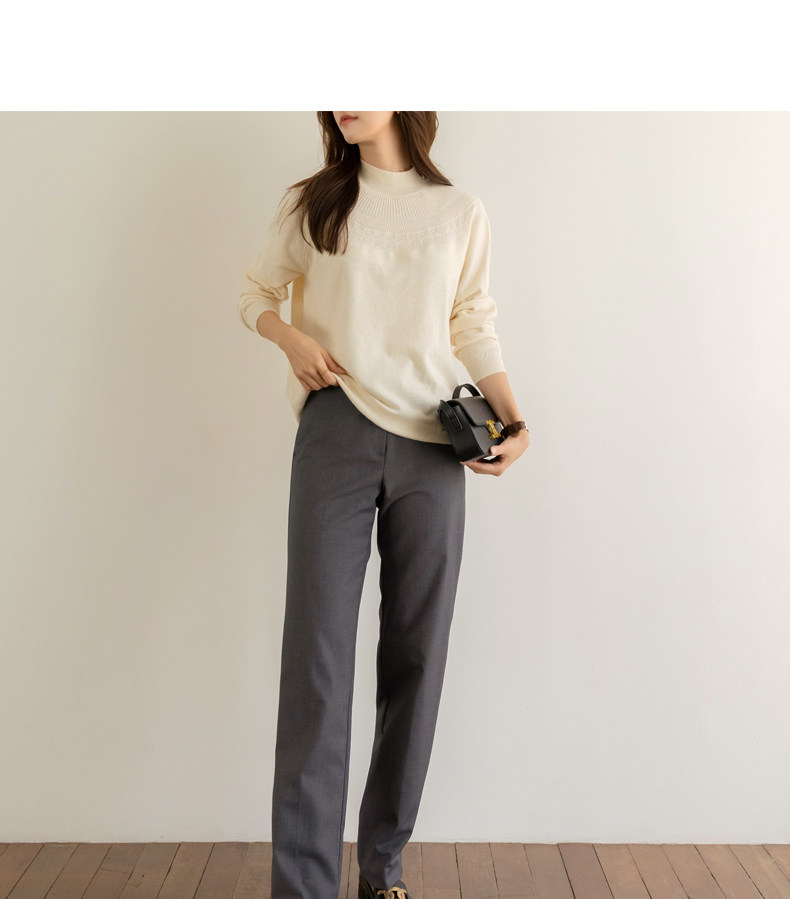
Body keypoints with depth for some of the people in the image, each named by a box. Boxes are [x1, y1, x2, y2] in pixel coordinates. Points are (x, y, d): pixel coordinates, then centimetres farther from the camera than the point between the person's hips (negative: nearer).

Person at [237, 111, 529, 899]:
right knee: (318, 656, -8)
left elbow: (475, 330, 14)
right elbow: (256, 293, 19)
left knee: (416, 655, 3)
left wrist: (514, 420, 0)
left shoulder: (462, 213, 12)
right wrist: (292, 338, -3)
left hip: (431, 447, 2)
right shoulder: (311, 205, 10)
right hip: (336, 434, -1)